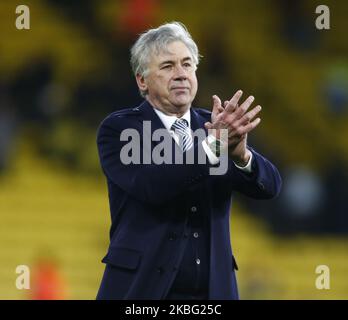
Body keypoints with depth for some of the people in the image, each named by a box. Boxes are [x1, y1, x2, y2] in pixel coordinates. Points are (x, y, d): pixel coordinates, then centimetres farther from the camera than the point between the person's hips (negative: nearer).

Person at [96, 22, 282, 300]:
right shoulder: (118, 129, -4)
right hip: (143, 289, -3)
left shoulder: (213, 125, 7)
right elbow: (150, 186, -21)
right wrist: (213, 145, -32)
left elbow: (269, 186, -5)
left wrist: (240, 153, -26)